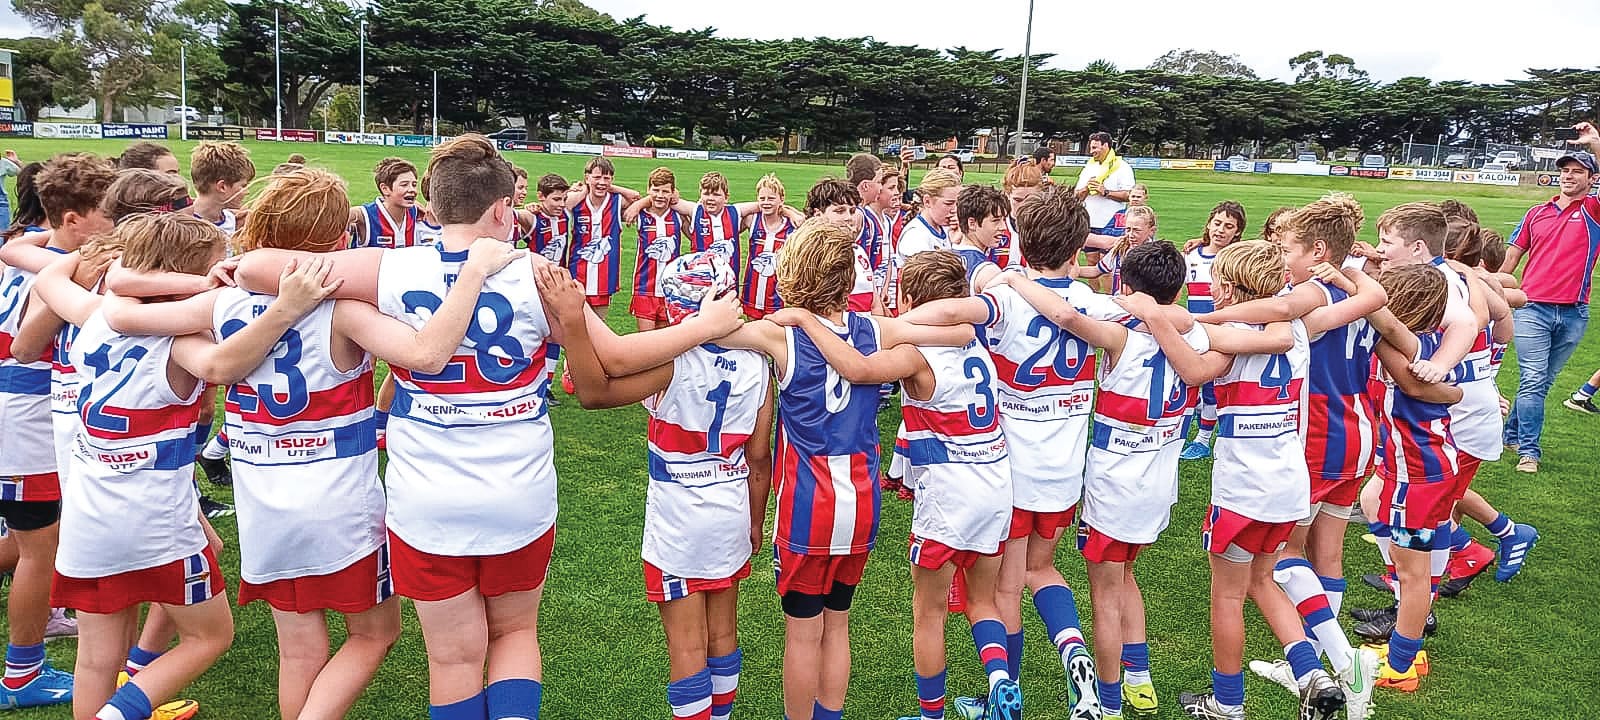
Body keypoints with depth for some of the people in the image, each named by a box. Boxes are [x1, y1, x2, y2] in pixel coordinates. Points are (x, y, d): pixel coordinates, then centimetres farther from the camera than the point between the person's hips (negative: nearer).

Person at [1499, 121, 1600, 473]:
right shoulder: (1537, 213, 10)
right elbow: (1512, 256, 14)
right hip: (1532, 308, 0)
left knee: (1544, 381, 10)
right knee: (1533, 380, -6)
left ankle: (1513, 434, 23)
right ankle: (1528, 451, -3)